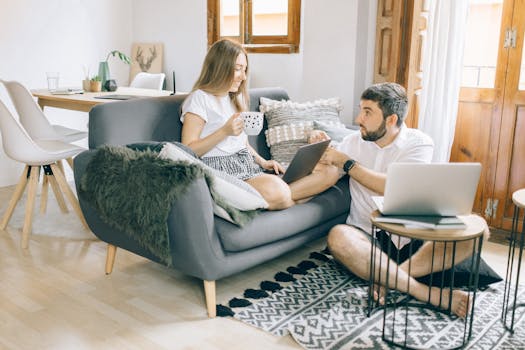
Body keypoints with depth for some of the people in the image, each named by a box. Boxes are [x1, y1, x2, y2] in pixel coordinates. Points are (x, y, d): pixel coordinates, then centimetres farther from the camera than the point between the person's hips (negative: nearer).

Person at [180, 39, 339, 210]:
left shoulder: (236, 98, 24)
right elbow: (188, 151, -8)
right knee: (274, 190, -41)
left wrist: (262, 161, 7)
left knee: (329, 171, -10)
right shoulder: (199, 98, -2)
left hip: (249, 165, 8)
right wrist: (225, 131, -17)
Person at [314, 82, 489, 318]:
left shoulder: (418, 143, 0)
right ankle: (430, 293, -28)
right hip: (367, 237, 1)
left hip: (412, 237, 0)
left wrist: (347, 163, -12)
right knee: (338, 237, -34)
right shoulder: (354, 142, 9)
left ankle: (391, 277, -29)